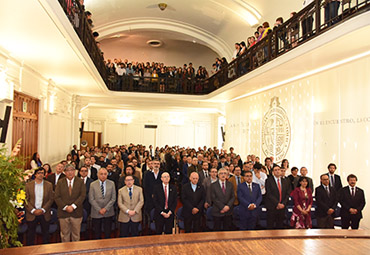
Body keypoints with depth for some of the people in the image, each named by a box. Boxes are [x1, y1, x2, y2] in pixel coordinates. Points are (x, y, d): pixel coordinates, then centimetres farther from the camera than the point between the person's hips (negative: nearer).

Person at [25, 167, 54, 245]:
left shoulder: (49, 185, 2)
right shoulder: (28, 185, 1)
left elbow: (51, 199, -1)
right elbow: (26, 199, -2)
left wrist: (43, 210, -11)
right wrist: (33, 210, -12)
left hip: (44, 214, 0)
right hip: (31, 214, 0)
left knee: (45, 234, 9)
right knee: (30, 234, 9)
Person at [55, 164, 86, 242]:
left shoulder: (80, 182, 1)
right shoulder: (60, 182, 4)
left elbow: (82, 195, -6)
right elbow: (57, 197, -3)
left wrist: (73, 206, -16)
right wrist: (65, 207, -14)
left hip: (76, 212, 0)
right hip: (63, 212, 1)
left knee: (76, 234, 10)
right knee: (64, 234, 11)